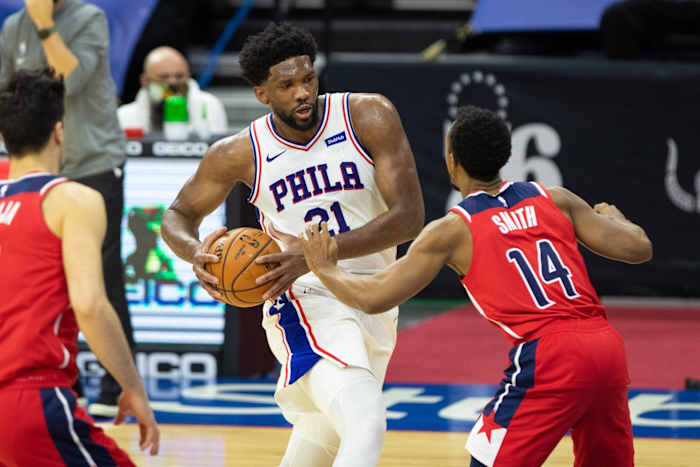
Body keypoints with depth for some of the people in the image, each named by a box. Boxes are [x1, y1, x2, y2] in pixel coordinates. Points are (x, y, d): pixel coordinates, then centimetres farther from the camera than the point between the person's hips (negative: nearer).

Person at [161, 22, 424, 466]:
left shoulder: (369, 117, -7)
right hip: (307, 304, -4)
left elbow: (410, 215, -14)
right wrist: (195, 252, -15)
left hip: (374, 305, 4)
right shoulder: (240, 153, -5)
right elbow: (178, 215, 11)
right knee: (366, 427, -29)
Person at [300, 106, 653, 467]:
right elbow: (638, 248, 13)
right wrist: (613, 217, 36)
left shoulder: (454, 230, 3)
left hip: (549, 356, -5)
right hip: (607, 345, 5)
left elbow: (373, 298, 1)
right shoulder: (555, 200, 14)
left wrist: (325, 268, 21)